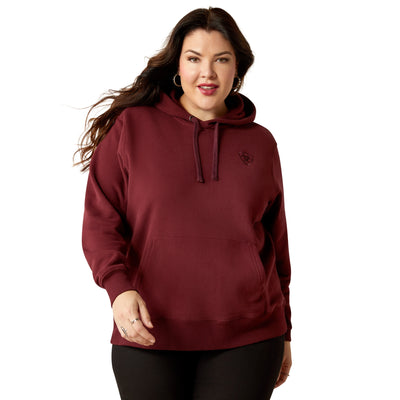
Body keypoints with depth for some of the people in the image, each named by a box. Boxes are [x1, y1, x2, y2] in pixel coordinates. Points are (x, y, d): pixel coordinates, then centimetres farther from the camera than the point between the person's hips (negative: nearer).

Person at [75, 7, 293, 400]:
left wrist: (283, 332, 18)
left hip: (247, 338, 1)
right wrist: (119, 287, -18)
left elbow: (276, 243, 15)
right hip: (149, 337, -1)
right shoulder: (131, 127, 3)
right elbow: (100, 221, 0)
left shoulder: (260, 143, 9)